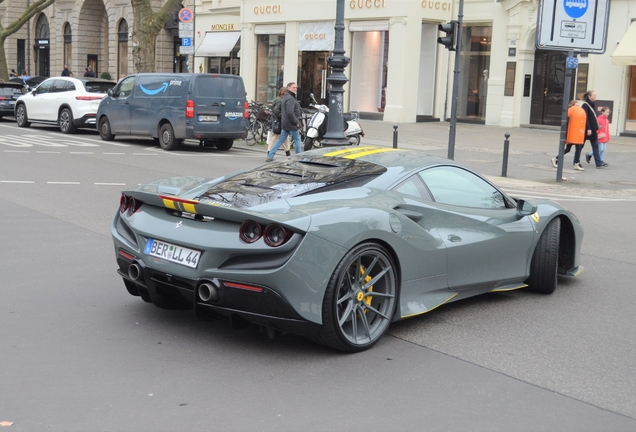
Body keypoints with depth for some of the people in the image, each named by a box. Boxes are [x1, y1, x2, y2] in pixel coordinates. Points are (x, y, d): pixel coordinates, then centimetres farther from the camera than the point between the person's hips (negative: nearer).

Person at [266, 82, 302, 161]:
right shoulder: (290, 99, -16)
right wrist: (296, 122, -18)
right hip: (291, 124, -10)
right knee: (297, 140, 2)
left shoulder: (286, 97, 18)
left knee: (281, 139, 10)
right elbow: (290, 113, -25)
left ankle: (270, 156, 7)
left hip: (285, 124, 10)